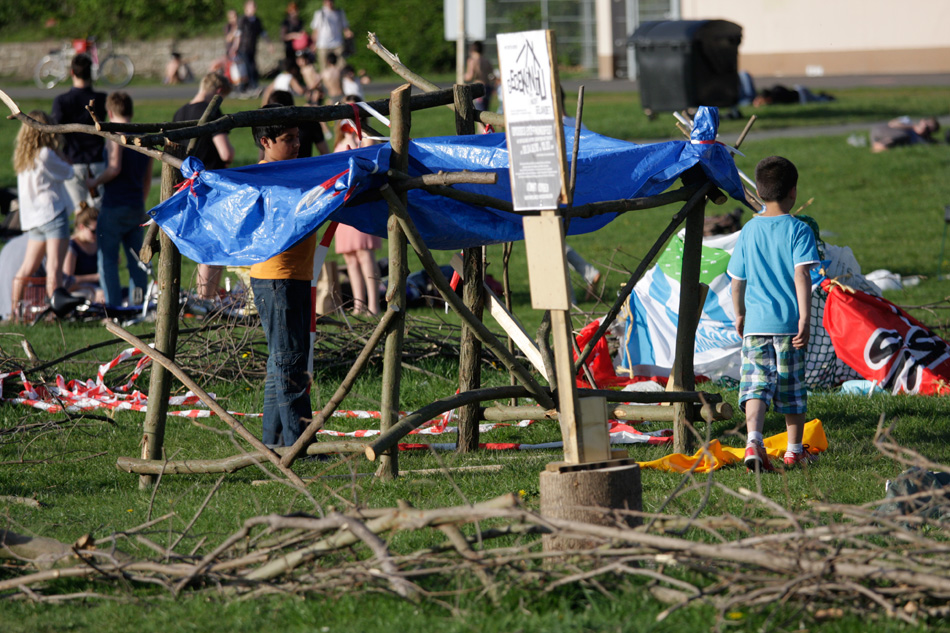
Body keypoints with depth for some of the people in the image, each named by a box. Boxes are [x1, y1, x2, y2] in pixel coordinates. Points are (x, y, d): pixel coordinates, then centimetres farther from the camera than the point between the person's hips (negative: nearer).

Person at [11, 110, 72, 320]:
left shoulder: (22, 157, 10)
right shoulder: (45, 154, -14)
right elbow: (68, 172, -4)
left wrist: (54, 148, 11)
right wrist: (57, 147, 0)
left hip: (34, 218, 8)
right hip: (53, 214, -8)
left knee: (27, 269, 14)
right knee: (54, 269, -12)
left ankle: (14, 310, 16)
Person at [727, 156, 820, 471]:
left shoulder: (748, 232, 5)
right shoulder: (798, 230, -5)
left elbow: (737, 281, 11)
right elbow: (801, 275, -15)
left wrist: (740, 315, 25)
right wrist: (804, 318, -16)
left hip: (755, 323, 2)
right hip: (789, 323, -2)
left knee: (756, 384, -4)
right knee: (792, 386, 11)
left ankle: (753, 440, -27)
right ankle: (794, 450, 22)